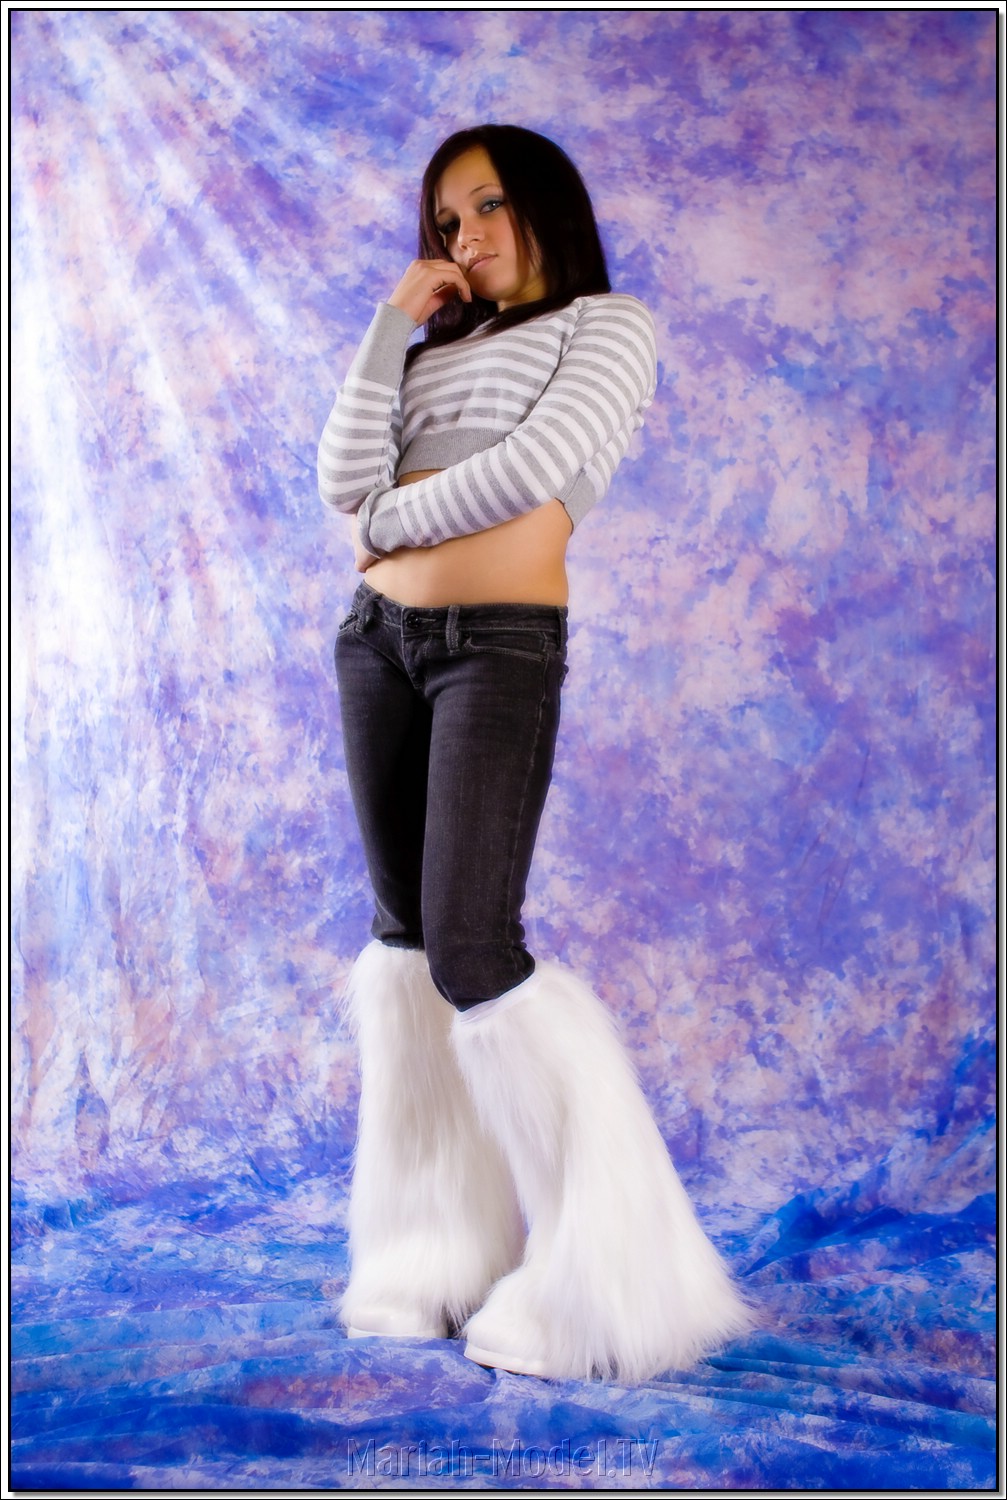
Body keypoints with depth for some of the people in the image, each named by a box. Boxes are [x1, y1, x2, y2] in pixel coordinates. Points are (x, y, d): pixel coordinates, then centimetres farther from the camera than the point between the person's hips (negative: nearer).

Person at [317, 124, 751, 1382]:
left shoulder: (606, 324, 5)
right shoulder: (435, 352, 22)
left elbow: (535, 467, -13)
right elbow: (347, 484, 7)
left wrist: (392, 517, 0)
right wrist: (392, 323, 7)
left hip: (501, 645, -7)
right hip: (379, 638, 7)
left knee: (472, 951, -14)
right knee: (402, 933, 6)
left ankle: (601, 1265, -2)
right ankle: (433, 1243, 15)